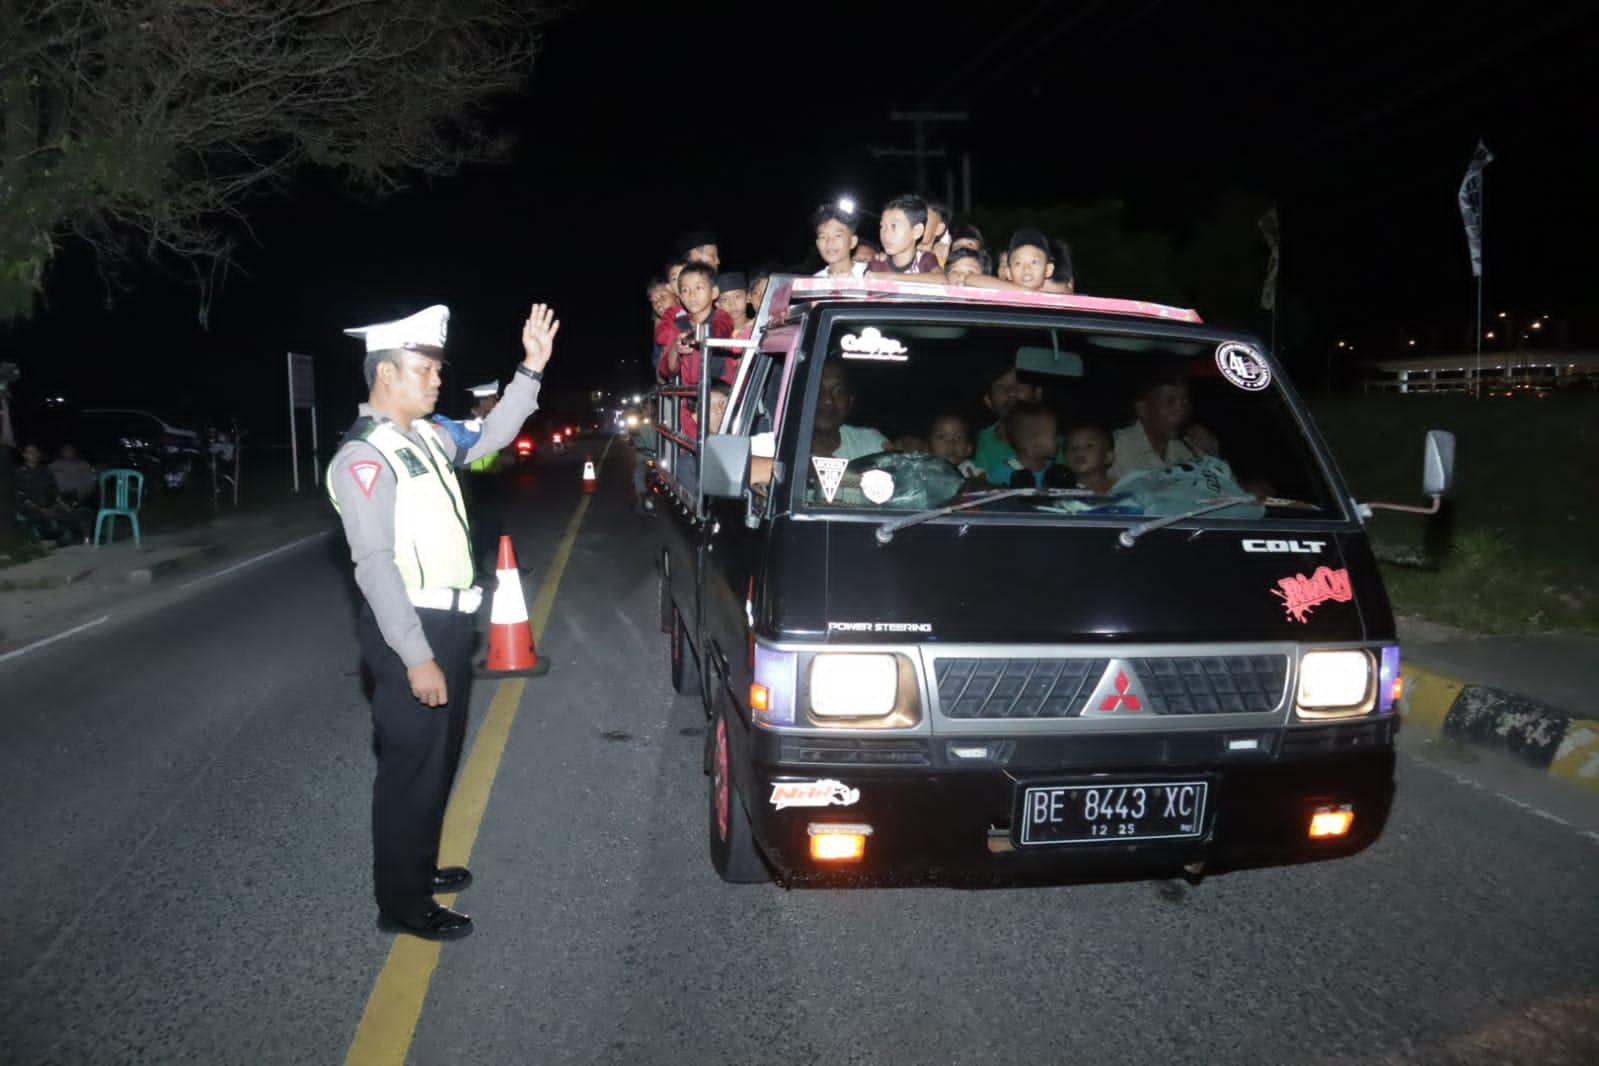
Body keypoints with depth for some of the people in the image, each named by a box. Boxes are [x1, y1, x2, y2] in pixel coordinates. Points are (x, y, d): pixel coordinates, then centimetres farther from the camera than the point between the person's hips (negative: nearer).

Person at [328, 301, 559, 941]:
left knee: (439, 757, 20)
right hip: (409, 629, -9)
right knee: (411, 766, 2)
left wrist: (532, 369, 12)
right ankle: (402, 902, 17)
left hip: (446, 621, 9)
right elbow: (376, 565, -23)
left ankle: (419, 868, 38)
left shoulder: (426, 437, 9)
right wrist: (416, 656, -24)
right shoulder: (364, 457, -17)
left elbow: (489, 438, 23)